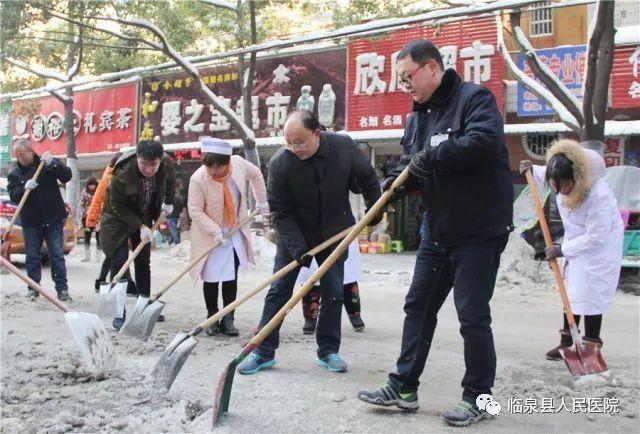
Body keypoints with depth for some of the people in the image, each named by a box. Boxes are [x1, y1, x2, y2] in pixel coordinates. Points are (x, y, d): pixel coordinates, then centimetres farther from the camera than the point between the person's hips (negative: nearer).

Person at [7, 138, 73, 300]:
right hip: (30, 222, 2)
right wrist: (25, 188, -26)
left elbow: (66, 176, -11)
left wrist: (53, 163, -26)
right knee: (32, 257, 7)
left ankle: (62, 289, 2)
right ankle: (33, 288, 17)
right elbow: (13, 196, -6)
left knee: (57, 255, 0)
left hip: (53, 219, -2)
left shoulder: (48, 164, -1)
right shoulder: (15, 173, 3)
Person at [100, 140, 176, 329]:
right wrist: (140, 226, -26)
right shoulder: (122, 175, -35)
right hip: (118, 217, -5)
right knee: (119, 261, -11)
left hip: (144, 218, 5)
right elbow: (118, 207, -23)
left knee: (144, 261, 10)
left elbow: (170, 179, 5)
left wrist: (168, 202, 6)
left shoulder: (167, 166, -22)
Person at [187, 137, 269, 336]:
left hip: (235, 233, 3)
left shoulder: (238, 163, -14)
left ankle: (228, 319, 11)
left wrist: (262, 202, 12)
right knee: (211, 279, 1)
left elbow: (256, 175, 8)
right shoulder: (198, 179, -24)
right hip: (210, 236, -3)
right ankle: (212, 317, 18)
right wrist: (215, 231, -23)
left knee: (231, 277, 4)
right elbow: (195, 211, -17)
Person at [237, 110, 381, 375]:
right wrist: (298, 249, -25)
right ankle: (263, 352, 8)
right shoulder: (279, 163, -23)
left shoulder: (344, 147, -18)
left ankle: (328, 351, 16)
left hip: (333, 234, 2)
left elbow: (368, 180, 0)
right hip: (294, 236, -1)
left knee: (333, 294, 4)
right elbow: (280, 212, -19)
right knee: (278, 292, 0)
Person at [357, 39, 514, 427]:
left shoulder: (474, 99, -11)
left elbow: (484, 142, -29)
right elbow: (412, 167, 15)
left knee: (473, 317, -2)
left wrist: (432, 155, -21)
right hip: (438, 231, 9)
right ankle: (404, 387, 22)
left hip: (480, 231, -8)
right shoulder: (418, 116, 13)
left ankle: (478, 398, 14)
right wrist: (392, 184, -6)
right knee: (418, 307, 11)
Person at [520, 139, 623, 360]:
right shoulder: (563, 180, -15)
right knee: (570, 290, 9)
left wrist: (562, 250, -23)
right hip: (577, 241, 7)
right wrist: (533, 170, 2)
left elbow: (596, 238, -29)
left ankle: (591, 347, 1)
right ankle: (567, 341, 18)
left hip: (601, 245, -7)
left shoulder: (599, 195, -35)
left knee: (589, 295, -8)